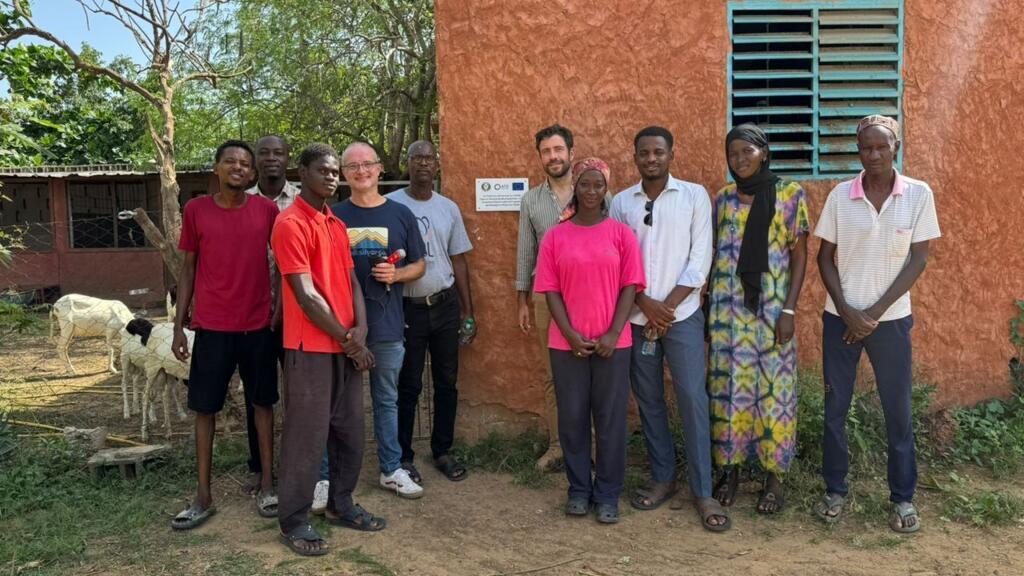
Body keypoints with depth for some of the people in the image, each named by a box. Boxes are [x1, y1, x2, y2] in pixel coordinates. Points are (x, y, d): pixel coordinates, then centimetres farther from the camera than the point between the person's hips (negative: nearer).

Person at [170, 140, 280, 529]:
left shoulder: (267, 210, 0)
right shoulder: (196, 210, 1)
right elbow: (188, 269, 5)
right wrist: (179, 326, 1)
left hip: (259, 325, 0)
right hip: (212, 327, 0)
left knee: (262, 403, 9)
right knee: (205, 408, 5)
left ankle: (267, 485, 21)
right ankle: (203, 496, 15)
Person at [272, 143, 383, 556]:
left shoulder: (337, 225, 15)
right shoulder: (291, 224, -12)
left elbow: (351, 281, 12)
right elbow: (306, 294, -17)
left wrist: (359, 330, -4)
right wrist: (346, 339, -12)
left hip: (346, 346, 8)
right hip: (311, 347, -8)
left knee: (350, 431, 14)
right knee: (306, 434, -1)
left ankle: (341, 505, 29)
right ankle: (294, 521, 12)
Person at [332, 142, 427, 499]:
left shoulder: (400, 214, 5)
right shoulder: (333, 216, 3)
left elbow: (419, 266, 10)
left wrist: (396, 274, -11)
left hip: (387, 323, 1)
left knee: (387, 399, 13)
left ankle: (392, 470, 24)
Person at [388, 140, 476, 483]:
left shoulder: (449, 209, 8)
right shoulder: (390, 205, -4)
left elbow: (458, 260, 12)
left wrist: (468, 311, 9)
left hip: (445, 304, 4)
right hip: (407, 307, -4)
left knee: (447, 381, 10)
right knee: (408, 385, 4)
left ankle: (442, 451, 25)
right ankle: (404, 457, 17)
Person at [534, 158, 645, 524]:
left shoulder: (621, 233, 1)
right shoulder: (555, 236, 2)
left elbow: (629, 286, -2)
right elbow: (551, 290, 0)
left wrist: (613, 334, -11)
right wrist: (570, 334, -10)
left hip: (613, 342, 0)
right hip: (567, 344, 1)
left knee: (611, 418, 6)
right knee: (572, 418, 8)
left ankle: (608, 494, 18)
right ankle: (578, 489, 23)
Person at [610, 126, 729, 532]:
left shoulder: (694, 195, 0)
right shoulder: (621, 202, 6)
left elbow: (700, 259, -4)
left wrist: (668, 307, -9)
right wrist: (647, 304, -10)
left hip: (683, 316, -2)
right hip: (637, 318, 2)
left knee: (693, 400, -4)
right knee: (648, 400, 9)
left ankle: (703, 491, 5)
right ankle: (663, 478, 23)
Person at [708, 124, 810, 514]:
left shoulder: (790, 194, -1)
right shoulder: (723, 199, 8)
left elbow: (799, 254, -2)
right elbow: (714, 253, 11)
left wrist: (790, 309, -9)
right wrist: (707, 302, 5)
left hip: (772, 307, -3)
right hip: (727, 307, 3)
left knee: (774, 387, 2)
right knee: (728, 386, 6)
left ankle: (774, 477, 15)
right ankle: (730, 470, 19)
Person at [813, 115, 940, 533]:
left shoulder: (919, 194, -4)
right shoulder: (840, 195, -3)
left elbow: (919, 258, -5)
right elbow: (825, 257, 1)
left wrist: (875, 313, -11)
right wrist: (846, 311, -10)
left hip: (891, 319, -1)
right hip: (840, 317, 1)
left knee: (897, 408, 7)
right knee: (835, 405, 7)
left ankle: (903, 496, 21)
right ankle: (835, 489, 21)